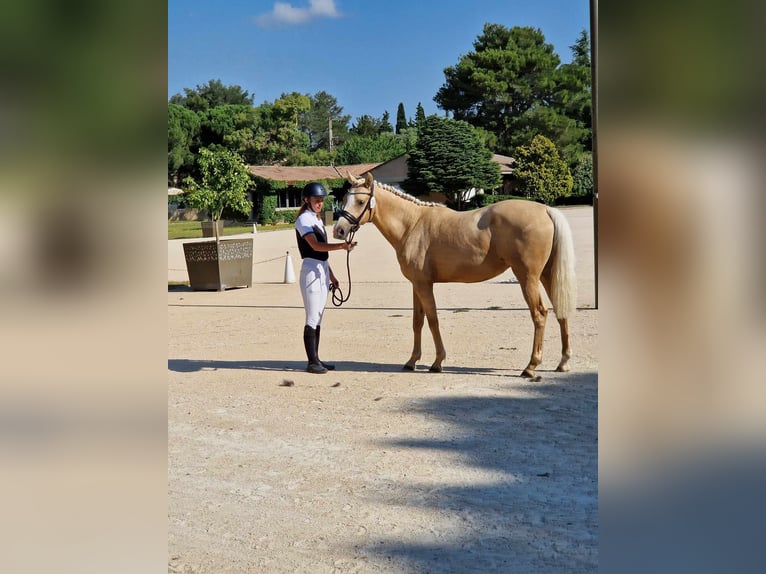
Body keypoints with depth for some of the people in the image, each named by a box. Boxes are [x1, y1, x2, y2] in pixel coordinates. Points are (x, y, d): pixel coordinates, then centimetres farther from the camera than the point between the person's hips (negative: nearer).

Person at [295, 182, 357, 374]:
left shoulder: (317, 219, 17)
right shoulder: (304, 219, -10)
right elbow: (315, 246, -25)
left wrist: (331, 275, 22)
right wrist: (341, 246, -36)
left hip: (323, 270, 9)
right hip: (311, 270, -9)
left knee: (318, 317, 11)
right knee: (312, 318, -7)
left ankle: (316, 359, 16)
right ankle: (312, 362, -4)